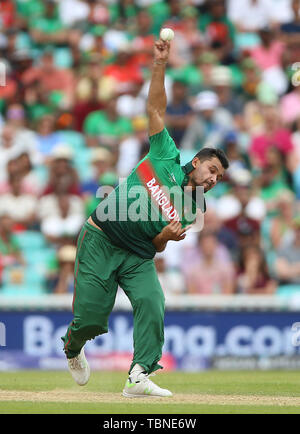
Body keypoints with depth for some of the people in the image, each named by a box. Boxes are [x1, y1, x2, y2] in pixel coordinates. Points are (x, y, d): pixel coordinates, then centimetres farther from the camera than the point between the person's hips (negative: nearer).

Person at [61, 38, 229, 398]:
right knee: (91, 317, -6)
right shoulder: (168, 159, 0)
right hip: (100, 242, -3)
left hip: (137, 255, 3)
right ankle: (72, 351, 29)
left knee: (151, 304, -23)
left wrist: (167, 236, -15)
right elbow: (155, 109, -1)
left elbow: (158, 246, 8)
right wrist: (160, 64, -7)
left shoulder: (195, 210, 7)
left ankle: (140, 377, -25)